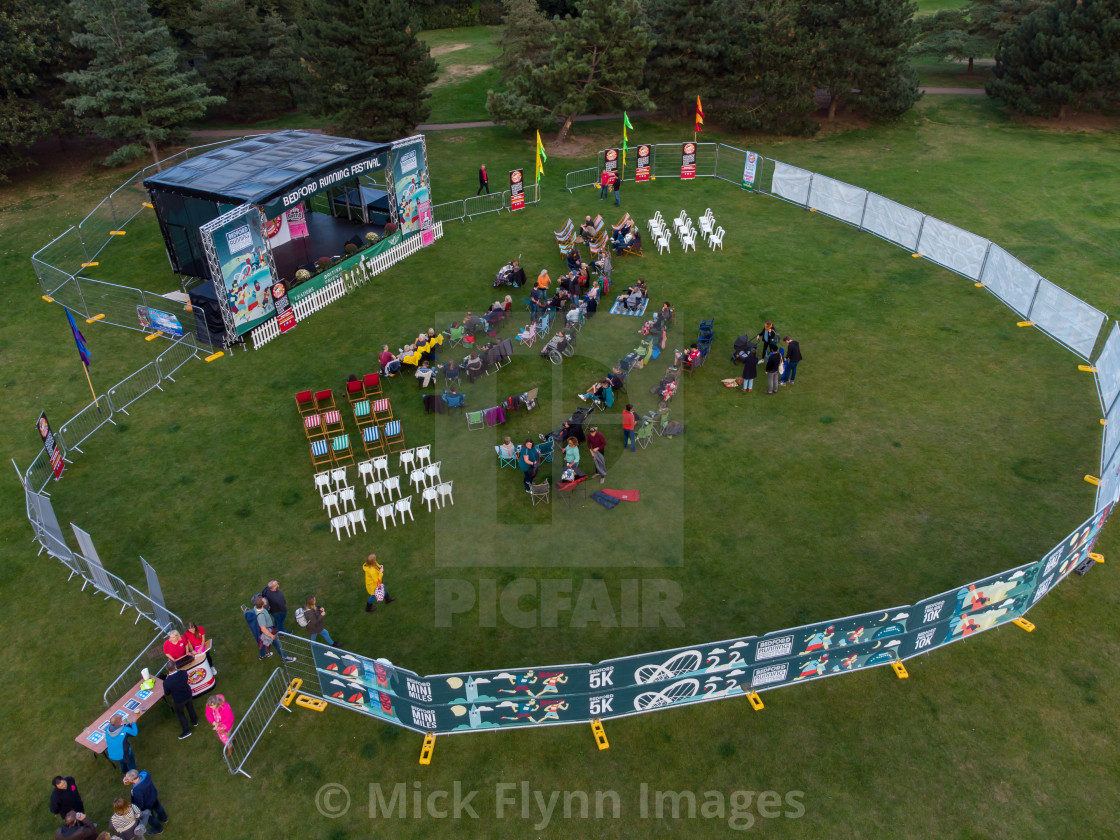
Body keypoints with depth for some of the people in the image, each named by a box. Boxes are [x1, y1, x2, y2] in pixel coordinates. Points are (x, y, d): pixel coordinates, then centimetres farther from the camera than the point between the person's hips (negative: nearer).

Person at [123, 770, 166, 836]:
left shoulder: (137, 791, -46)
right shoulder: (144, 773, -32)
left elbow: (139, 805, -28)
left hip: (147, 804, -5)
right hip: (154, 796, 5)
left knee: (150, 817, 27)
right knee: (157, 806, 36)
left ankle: (158, 829, 56)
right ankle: (163, 818, 65)